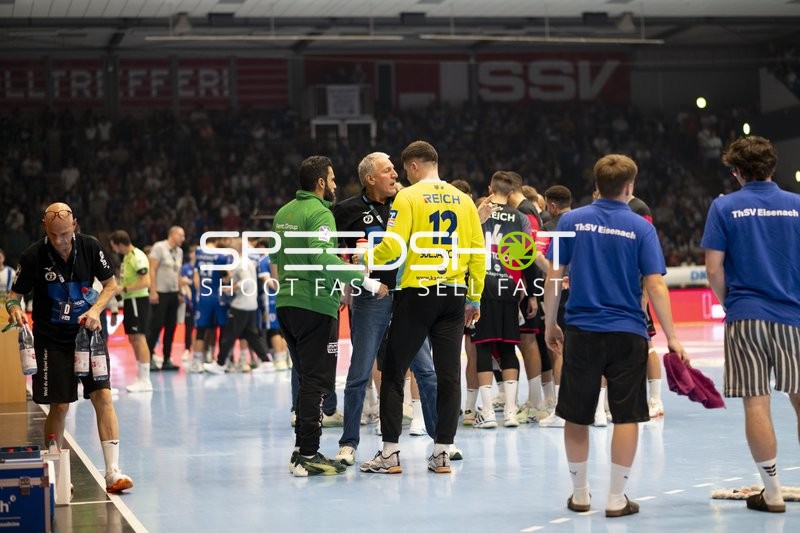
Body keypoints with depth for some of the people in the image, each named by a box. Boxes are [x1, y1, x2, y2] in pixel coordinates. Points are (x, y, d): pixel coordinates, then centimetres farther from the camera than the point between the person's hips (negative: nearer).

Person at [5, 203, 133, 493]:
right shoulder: (33, 256, -10)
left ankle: (112, 472, -6)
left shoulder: (90, 246, -4)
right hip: (52, 341, -2)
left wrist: (95, 311, -10)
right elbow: (14, 294, -1)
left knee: (103, 396, -8)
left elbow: (111, 284, 7)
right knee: (59, 406, -1)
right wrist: (14, 309, -23)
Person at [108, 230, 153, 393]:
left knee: (139, 338, -9)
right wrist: (117, 286, 10)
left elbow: (146, 282, -22)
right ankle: (140, 377, 17)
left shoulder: (137, 257, -15)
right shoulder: (127, 257, 15)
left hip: (138, 300, -10)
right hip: (130, 300, 10)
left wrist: (124, 289, -20)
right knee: (133, 339, 11)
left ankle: (145, 380, -8)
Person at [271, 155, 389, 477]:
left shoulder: (283, 213, 14)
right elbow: (322, 257, -25)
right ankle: (307, 455, -7)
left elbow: (275, 260, 22)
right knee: (318, 382, -5)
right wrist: (366, 281, -23)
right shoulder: (320, 212, -11)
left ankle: (303, 449, 18)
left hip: (286, 304, 9)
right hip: (316, 306, -9)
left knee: (306, 379, 16)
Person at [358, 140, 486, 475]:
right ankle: (442, 453, 6)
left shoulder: (408, 197, -4)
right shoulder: (463, 199, 8)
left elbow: (392, 247, -12)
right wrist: (474, 299, 14)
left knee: (394, 372, 5)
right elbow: (478, 251, 7)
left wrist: (365, 257, 8)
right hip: (454, 294, 4)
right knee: (448, 375, 6)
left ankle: (390, 452, 3)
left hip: (417, 292, -4)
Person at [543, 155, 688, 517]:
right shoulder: (640, 227, -3)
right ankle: (616, 499, 6)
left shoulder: (572, 220, 1)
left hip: (581, 332, 2)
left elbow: (553, 276, 1)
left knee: (576, 417, 13)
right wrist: (671, 337, -3)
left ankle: (580, 494, 20)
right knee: (626, 417, 5)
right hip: (627, 334, -2)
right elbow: (655, 286, -8)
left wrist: (550, 325, 11)